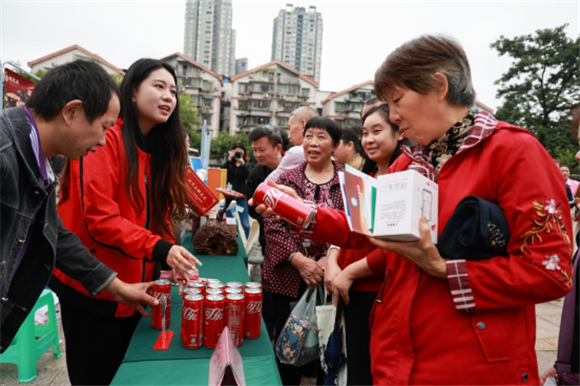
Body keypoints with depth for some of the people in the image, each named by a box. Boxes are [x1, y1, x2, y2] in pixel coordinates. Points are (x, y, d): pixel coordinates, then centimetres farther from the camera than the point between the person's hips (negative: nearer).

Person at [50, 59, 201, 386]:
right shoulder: (105, 139, -16)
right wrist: (158, 248, -32)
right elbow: (100, 219, -24)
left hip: (133, 287, 8)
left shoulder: (160, 148, 9)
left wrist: (170, 256, -3)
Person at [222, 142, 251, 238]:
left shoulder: (246, 164, 6)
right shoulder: (229, 163, 6)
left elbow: (248, 177, -12)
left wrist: (242, 163, -21)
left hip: (242, 196, -1)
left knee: (245, 223, 3)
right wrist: (229, 159, -16)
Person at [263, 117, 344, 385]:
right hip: (288, 276, 1)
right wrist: (299, 260, -15)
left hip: (328, 278, -1)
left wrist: (329, 260, -18)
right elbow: (272, 225, -3)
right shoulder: (287, 178, 6)